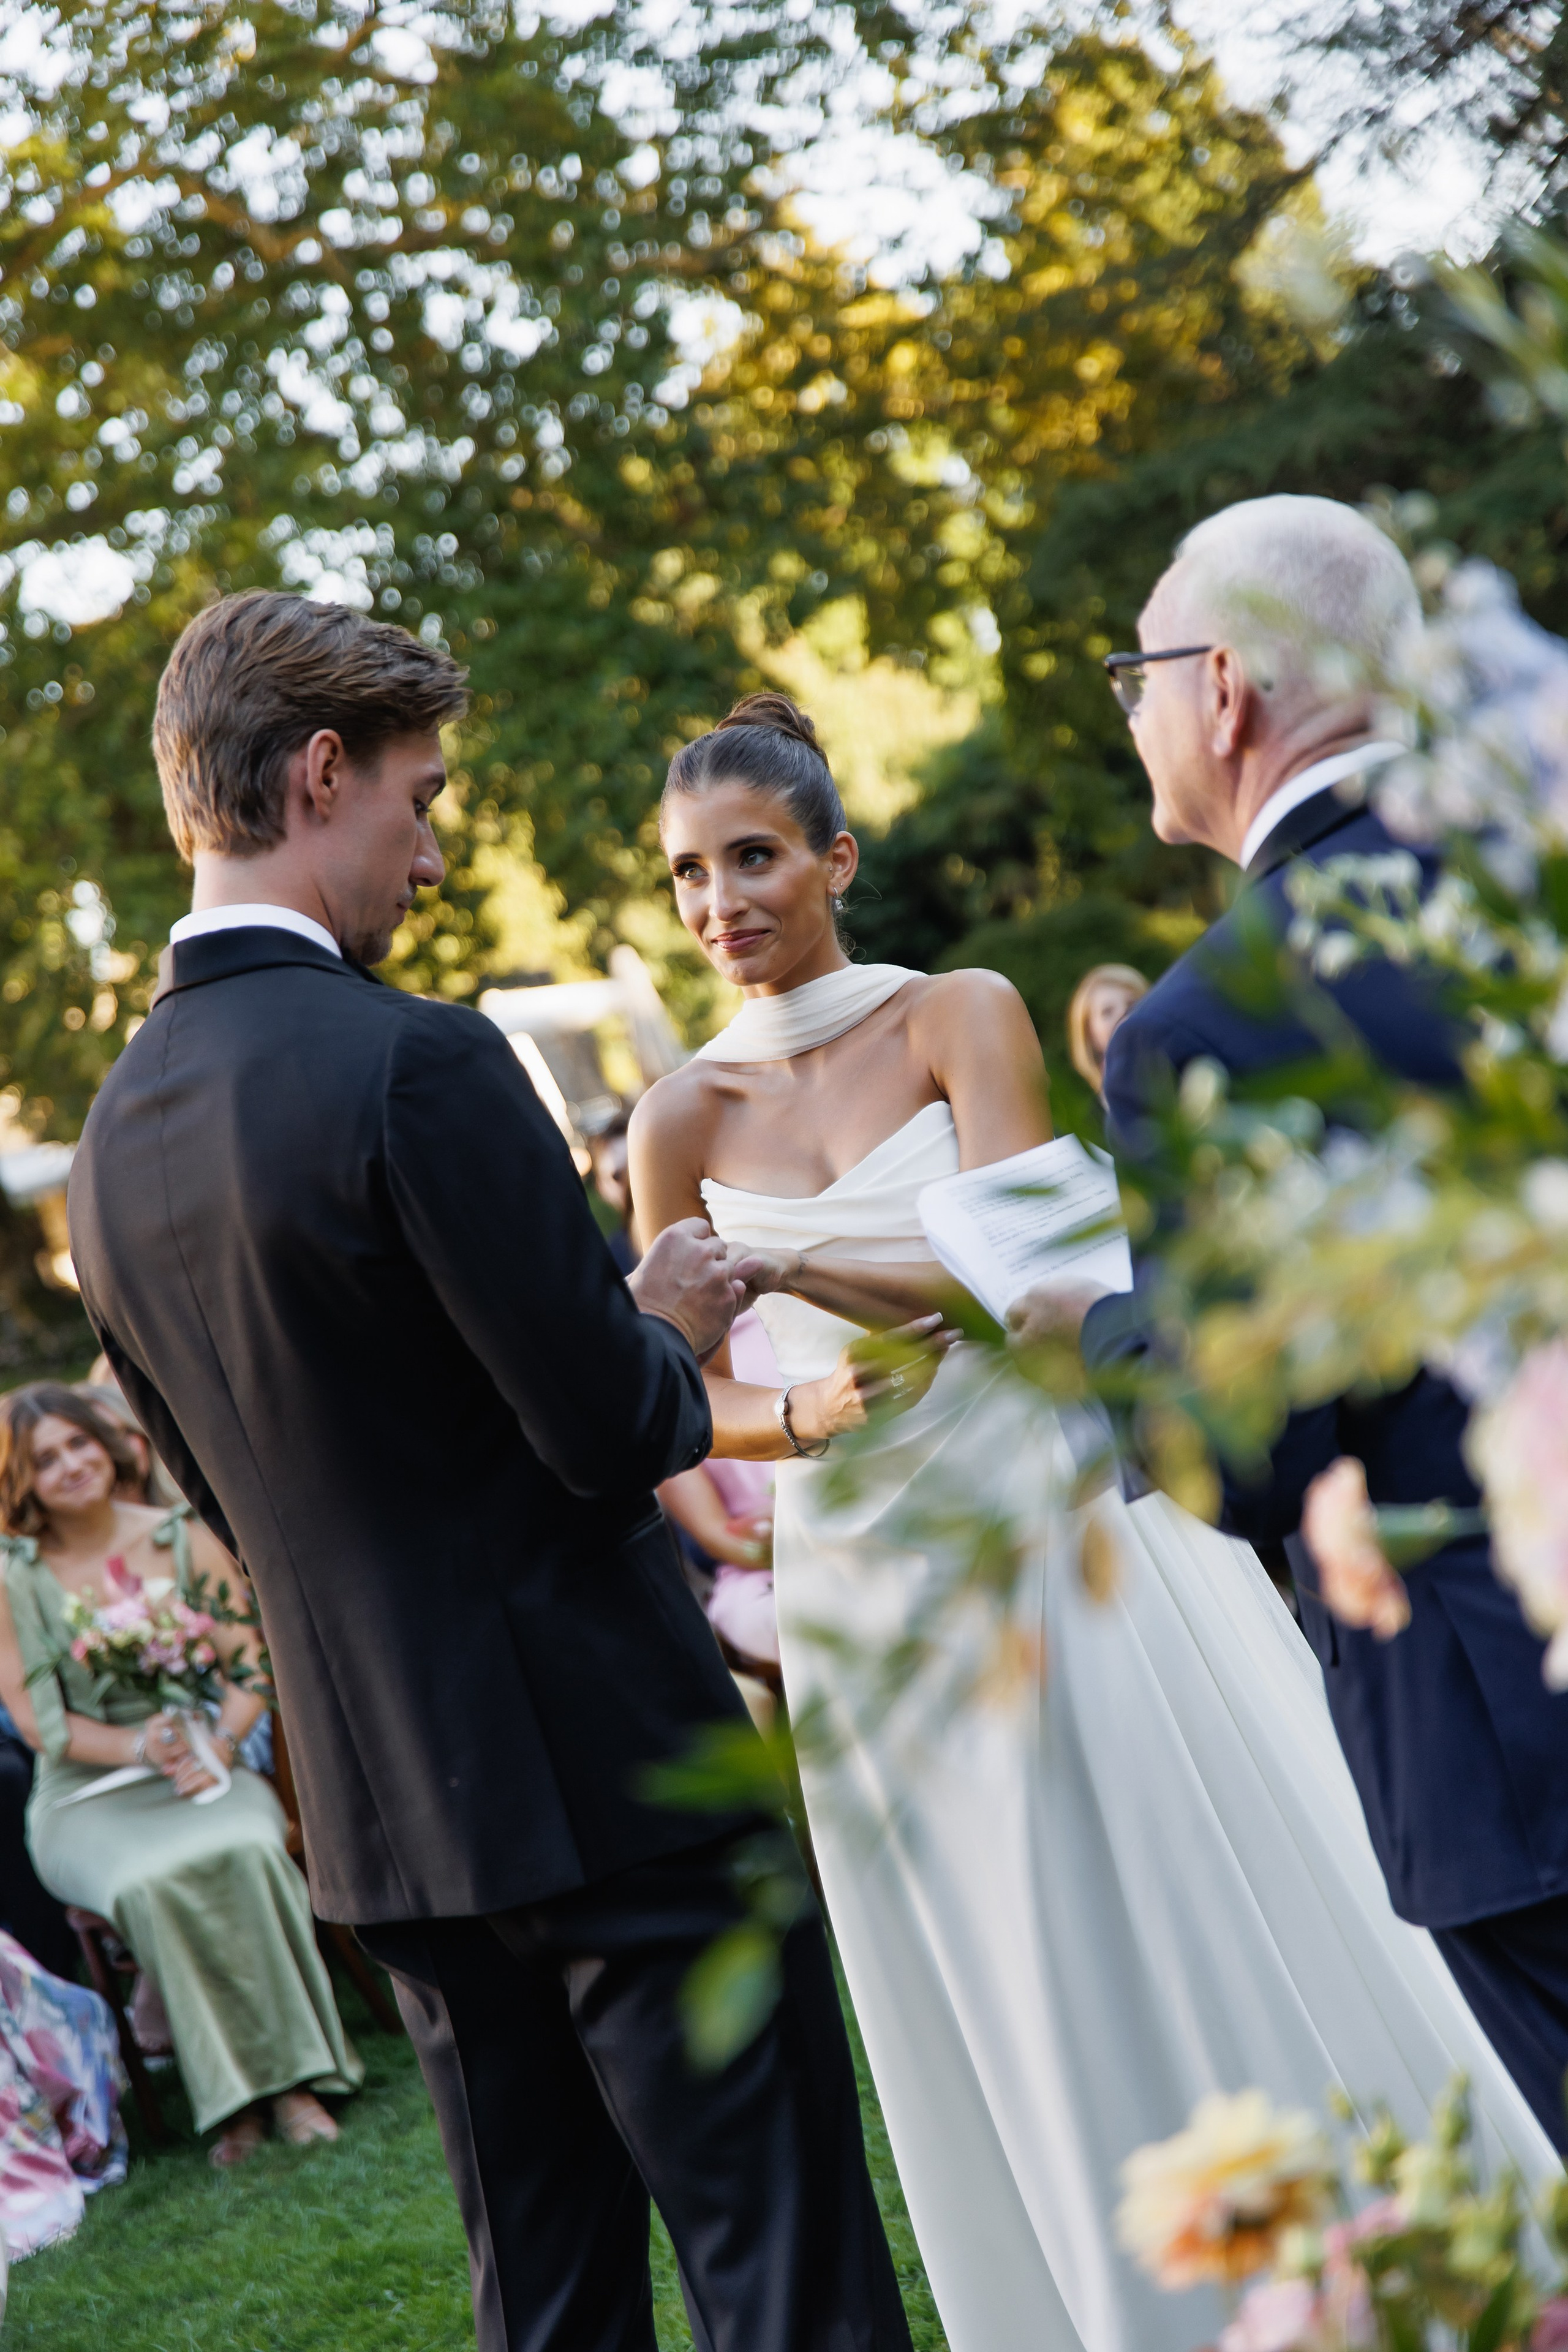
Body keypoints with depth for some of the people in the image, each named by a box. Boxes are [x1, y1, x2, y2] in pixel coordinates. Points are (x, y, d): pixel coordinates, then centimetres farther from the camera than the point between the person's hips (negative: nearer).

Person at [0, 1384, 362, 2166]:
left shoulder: (183, 1538, 5)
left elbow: (251, 1664, 2)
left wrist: (219, 1743, -17)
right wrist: (137, 1745, -18)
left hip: (200, 1770, 2)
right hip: (87, 1798, -2)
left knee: (245, 1849, -32)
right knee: (153, 1879, -34)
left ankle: (291, 2076, -26)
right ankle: (239, 2090, -25)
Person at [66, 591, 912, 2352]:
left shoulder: (114, 1136, 6)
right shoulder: (414, 1062, -19)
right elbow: (610, 1434, -19)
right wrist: (670, 1332, 3)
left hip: (384, 1805, 8)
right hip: (607, 1769, -8)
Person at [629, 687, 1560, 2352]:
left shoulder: (959, 1018, -3)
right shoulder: (683, 1120, 3)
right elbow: (694, 1408, 5)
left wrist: (779, 1263, -29)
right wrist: (809, 1410, -16)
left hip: (1061, 1522, -2)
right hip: (866, 1578, 2)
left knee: (1218, 1945, 4)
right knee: (1005, 2032, 8)